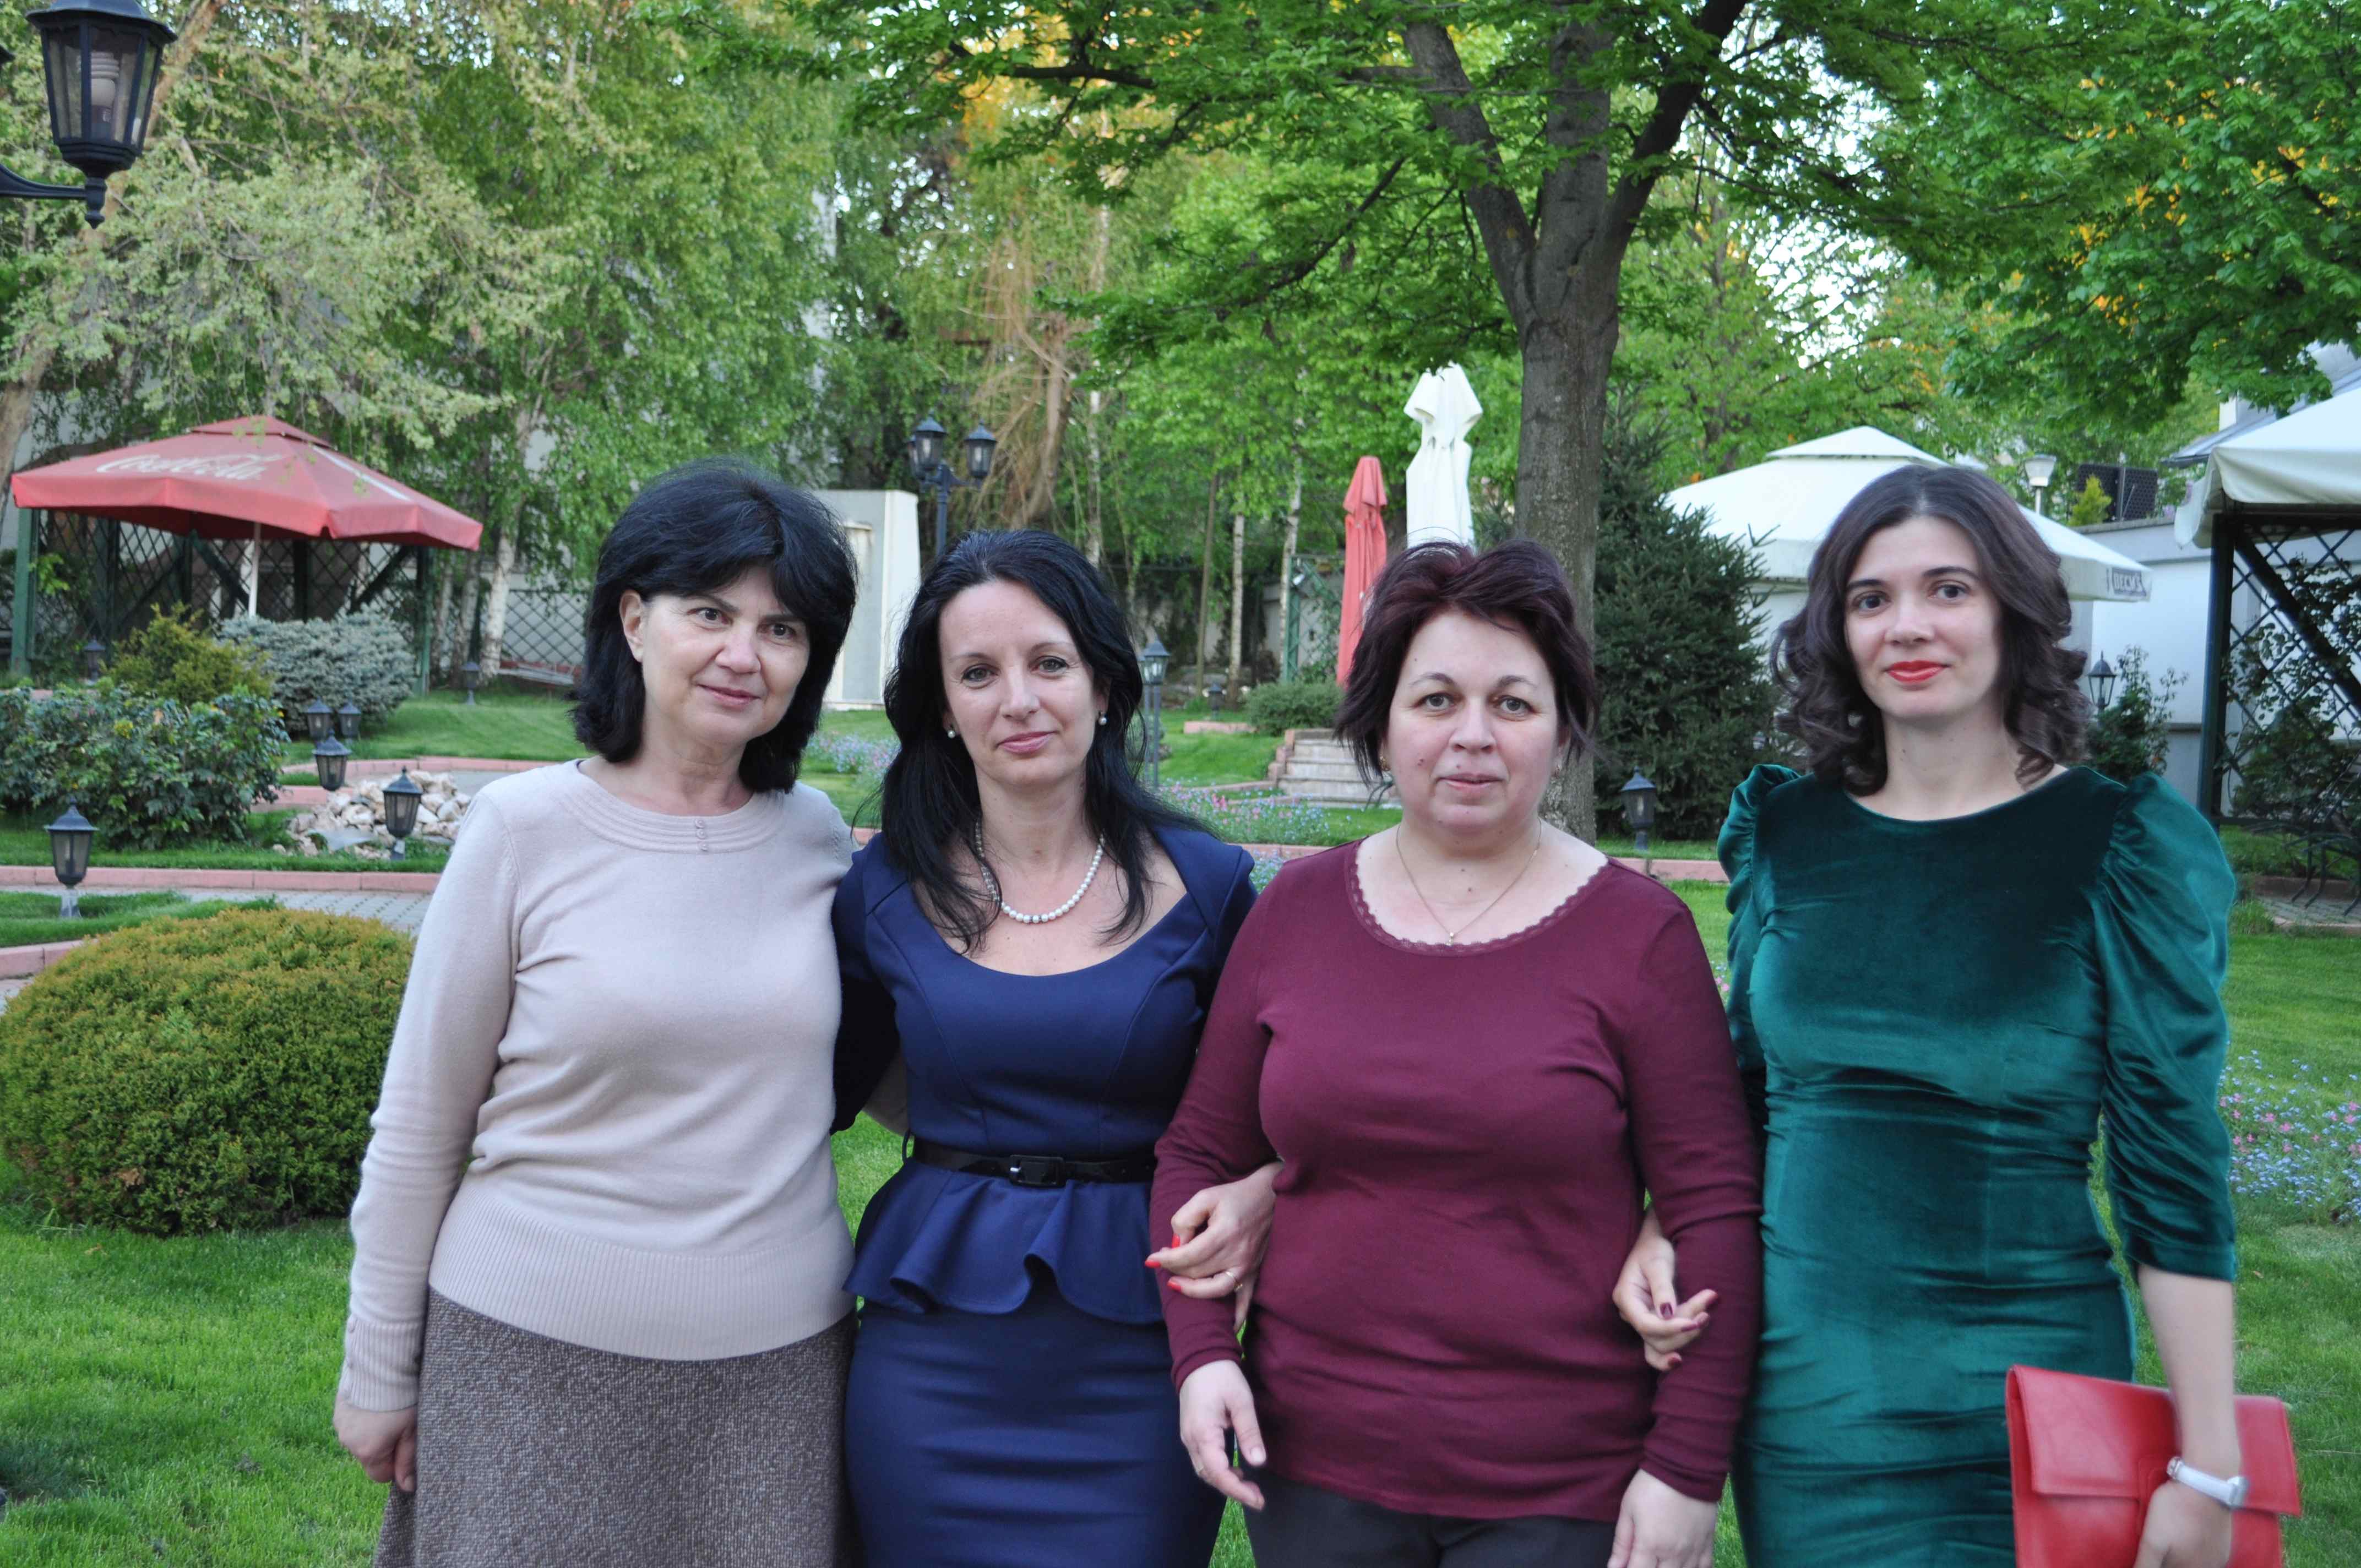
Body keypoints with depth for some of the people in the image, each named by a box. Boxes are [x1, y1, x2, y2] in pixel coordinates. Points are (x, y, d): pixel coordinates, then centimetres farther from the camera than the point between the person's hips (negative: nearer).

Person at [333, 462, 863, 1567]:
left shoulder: (815, 836, 2)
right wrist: (377, 1368, 3)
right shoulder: (526, 828, -7)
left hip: (778, 1356, 3)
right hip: (540, 1353, -2)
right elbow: (419, 1125, 0)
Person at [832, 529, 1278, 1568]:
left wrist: (1260, 1194, -14)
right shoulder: (888, 887, 0)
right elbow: (838, 1082, 13)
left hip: (1135, 1356, -1)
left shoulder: (1205, 885, -4)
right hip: (934, 1356, 2)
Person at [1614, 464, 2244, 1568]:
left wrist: (2207, 1464, -9)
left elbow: (2173, 1169, -7)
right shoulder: (1786, 832, 2)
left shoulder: (2119, 847, -7)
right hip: (1799, 1384, 3)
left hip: (2019, 1402, -3)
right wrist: (1663, 1239, -4)